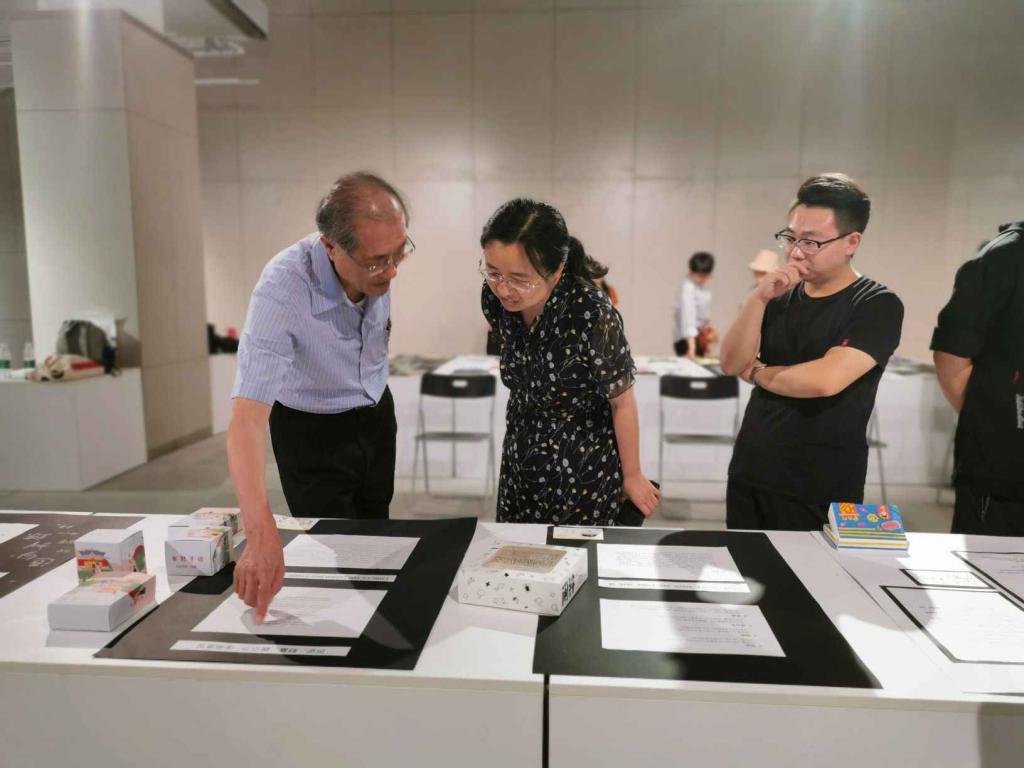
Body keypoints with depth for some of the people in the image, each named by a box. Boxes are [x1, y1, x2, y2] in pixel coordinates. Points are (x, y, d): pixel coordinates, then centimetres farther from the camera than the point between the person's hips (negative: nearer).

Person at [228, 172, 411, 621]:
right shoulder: (281, 290, -37)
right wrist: (262, 537, -51)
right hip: (310, 430, -5)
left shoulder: (378, 266, -21)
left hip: (375, 415, 5)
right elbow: (247, 420, -43)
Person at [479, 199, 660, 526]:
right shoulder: (494, 298, -14)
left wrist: (632, 475, -5)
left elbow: (622, 402, -17)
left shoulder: (591, 315, -30)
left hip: (583, 469, -5)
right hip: (521, 462, 5)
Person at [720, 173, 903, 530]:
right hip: (747, 478, 5)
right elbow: (731, 363, -5)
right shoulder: (781, 296, 6)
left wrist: (757, 373, -7)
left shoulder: (877, 305, -9)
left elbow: (826, 380, -24)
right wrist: (758, 299, -17)